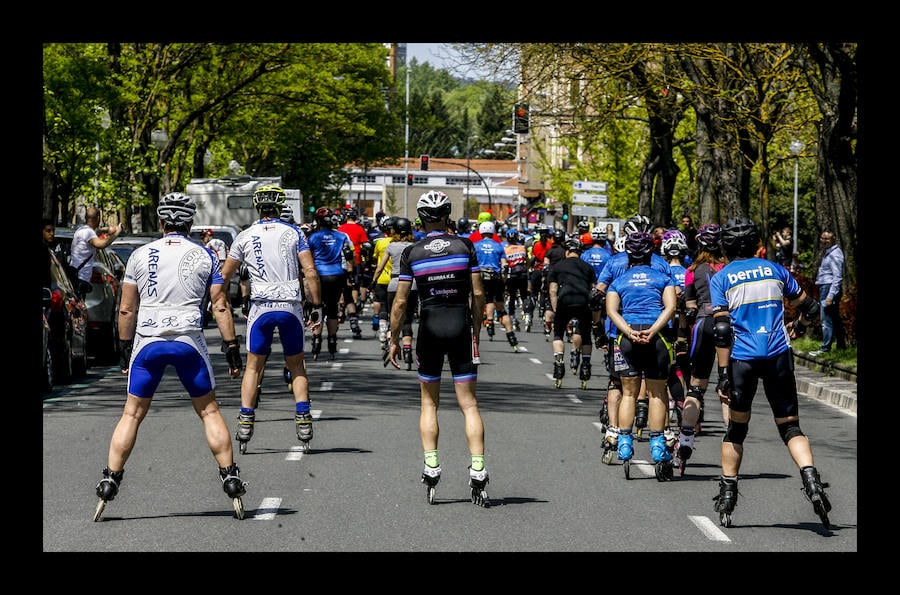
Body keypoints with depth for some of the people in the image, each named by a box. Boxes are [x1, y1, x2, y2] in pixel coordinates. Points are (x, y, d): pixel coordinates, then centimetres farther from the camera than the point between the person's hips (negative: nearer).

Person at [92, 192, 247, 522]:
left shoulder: (140, 255, 7)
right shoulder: (204, 256, 5)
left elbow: (126, 309, 8)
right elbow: (220, 306, 3)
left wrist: (126, 348, 18)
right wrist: (232, 349, 7)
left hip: (147, 340, 1)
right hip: (188, 340, -1)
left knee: (132, 414, 8)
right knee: (209, 411, 11)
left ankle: (109, 483, 2)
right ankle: (231, 480, 7)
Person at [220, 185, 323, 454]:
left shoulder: (245, 236, 5)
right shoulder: (293, 233, 3)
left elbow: (225, 275, 13)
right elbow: (310, 273, -4)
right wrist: (316, 306, 2)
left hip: (261, 307, 0)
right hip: (291, 306, 0)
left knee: (254, 366, 9)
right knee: (296, 366, 13)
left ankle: (245, 425, 1)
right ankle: (303, 421, 2)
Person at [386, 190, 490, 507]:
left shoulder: (412, 253, -1)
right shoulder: (465, 246, 0)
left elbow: (400, 301, -1)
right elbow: (478, 294, -1)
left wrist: (394, 341, 8)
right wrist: (476, 333, 9)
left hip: (430, 327, 0)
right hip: (461, 326, 0)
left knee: (429, 402, 15)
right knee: (468, 403, 1)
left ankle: (431, 468, 6)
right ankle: (478, 473, -9)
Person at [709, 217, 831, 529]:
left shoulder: (720, 278, 3)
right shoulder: (774, 270, 11)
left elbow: (722, 330, -7)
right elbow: (810, 309, 17)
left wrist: (723, 376, -8)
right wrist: (797, 327, 39)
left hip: (742, 359, -1)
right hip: (779, 356, 1)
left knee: (736, 430, 15)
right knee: (790, 427, 6)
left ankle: (727, 496, 17)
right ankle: (811, 479, -18)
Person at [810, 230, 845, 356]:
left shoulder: (835, 254, -14)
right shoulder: (827, 252, 16)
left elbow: (837, 277, -19)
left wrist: (830, 296, -24)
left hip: (829, 288, -10)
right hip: (824, 288, 10)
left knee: (827, 319, -8)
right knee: (835, 318, 14)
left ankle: (825, 347, -5)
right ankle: (841, 344, 21)